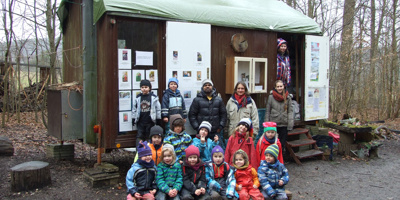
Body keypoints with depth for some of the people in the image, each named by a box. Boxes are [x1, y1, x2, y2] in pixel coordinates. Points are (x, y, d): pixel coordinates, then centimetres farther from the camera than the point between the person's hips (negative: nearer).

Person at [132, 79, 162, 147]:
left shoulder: (153, 97, -3)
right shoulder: (138, 98, 4)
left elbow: (158, 108, 0)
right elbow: (134, 108, 11)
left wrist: (158, 120, 1)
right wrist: (133, 119, 10)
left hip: (150, 121, -1)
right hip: (140, 121, 2)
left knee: (148, 137, 9)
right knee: (139, 136, 1)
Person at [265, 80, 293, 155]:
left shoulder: (288, 97, 1)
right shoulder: (271, 97, -3)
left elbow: (290, 111, 2)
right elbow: (267, 111, 1)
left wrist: (290, 123, -6)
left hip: (284, 124, 1)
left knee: (282, 143, 10)